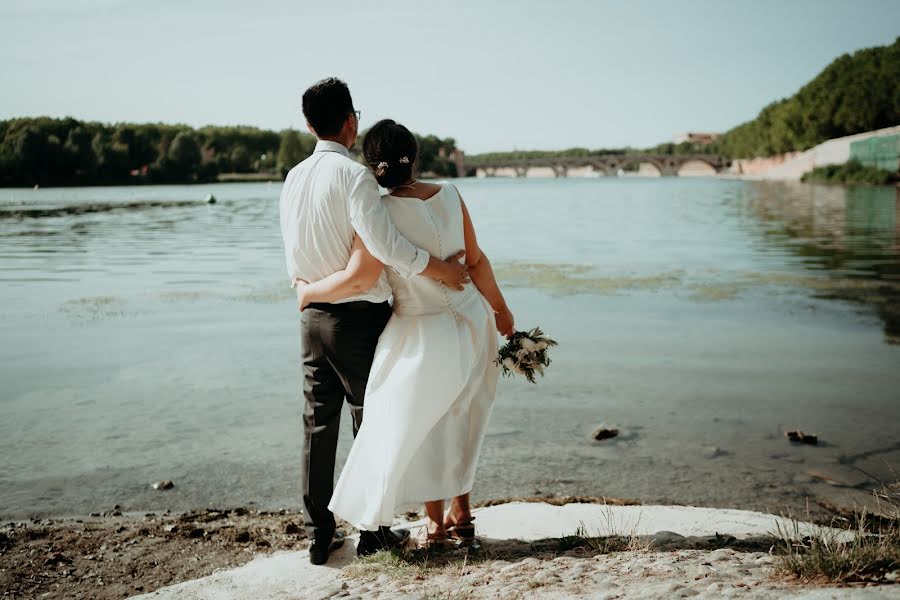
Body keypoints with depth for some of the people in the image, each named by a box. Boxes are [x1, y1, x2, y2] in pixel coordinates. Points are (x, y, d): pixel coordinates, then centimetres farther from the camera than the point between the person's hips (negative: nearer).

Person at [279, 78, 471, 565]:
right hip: (358, 317, -6)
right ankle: (373, 529, 16)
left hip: (312, 316, 6)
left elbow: (295, 256, 13)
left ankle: (318, 535, 17)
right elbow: (384, 243, -25)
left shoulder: (293, 179, 8)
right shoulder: (354, 175, -15)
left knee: (318, 423, 10)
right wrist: (443, 269, -15)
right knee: (369, 420, 6)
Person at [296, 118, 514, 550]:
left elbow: (356, 278, -23)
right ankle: (461, 514, 32)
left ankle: (437, 525, 24)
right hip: (470, 323, 5)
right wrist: (500, 309, 14)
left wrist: (308, 292, -5)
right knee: (460, 421, 21)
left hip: (422, 336, -5)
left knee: (415, 428, 14)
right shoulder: (449, 195, -4)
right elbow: (476, 262, 1)